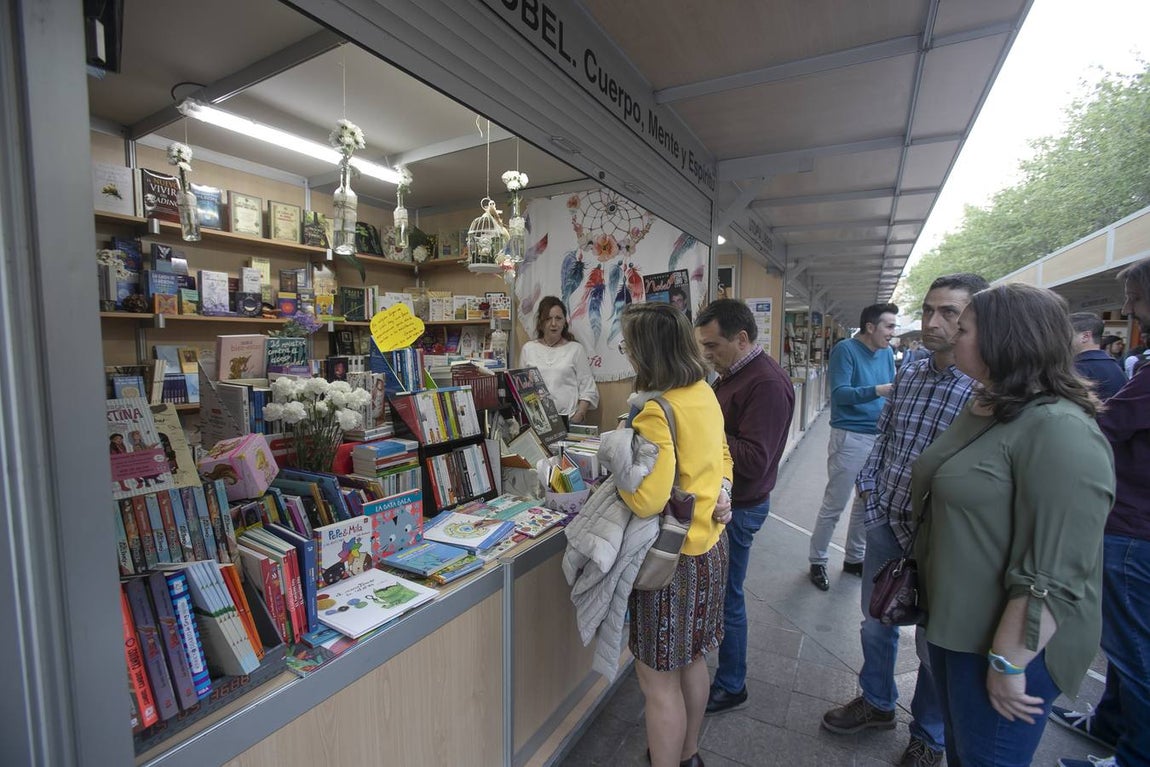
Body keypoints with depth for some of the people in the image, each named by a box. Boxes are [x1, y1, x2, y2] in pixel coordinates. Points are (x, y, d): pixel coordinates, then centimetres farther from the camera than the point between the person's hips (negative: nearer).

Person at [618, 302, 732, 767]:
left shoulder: (656, 410, -25)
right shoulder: (704, 393, 3)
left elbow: (647, 499, -29)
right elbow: (721, 457, 17)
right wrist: (720, 490, 8)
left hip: (675, 557, -9)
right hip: (708, 543, 9)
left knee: (658, 679, 9)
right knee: (691, 658, 26)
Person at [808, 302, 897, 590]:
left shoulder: (887, 353, 9)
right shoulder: (845, 350, -10)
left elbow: (892, 391, 12)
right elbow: (840, 393, -19)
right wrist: (877, 390, -28)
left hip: (881, 437, 7)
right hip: (851, 437, -7)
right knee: (833, 505, 2)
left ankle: (855, 558, 33)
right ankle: (817, 561, 17)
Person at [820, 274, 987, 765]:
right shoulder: (908, 374, 2)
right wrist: (868, 484, 3)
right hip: (885, 523, 5)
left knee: (933, 644, 16)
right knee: (875, 624, 21)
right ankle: (877, 703, 47)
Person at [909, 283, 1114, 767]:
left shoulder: (1059, 429, -25)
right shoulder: (982, 406, 5)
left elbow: (1053, 574, -27)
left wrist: (1009, 663, -23)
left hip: (1007, 641, -8)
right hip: (952, 623, 8)